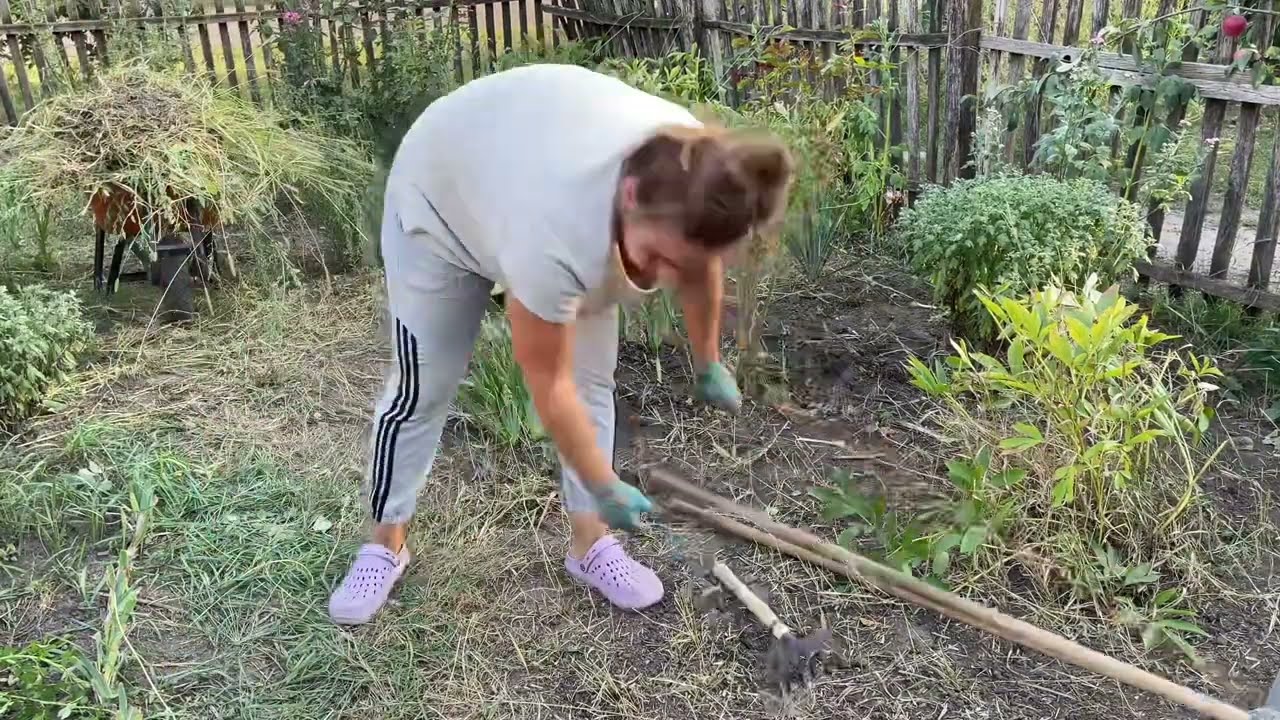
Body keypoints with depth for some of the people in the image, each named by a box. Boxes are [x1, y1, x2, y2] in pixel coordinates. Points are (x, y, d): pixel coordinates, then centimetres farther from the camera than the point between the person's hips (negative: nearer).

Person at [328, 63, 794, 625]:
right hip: (440, 194, -5)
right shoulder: (556, 233, -46)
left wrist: (708, 366, 9)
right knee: (422, 387, 0)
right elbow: (548, 383, -31)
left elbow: (702, 268, -4)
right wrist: (606, 489, -19)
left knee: (592, 379, 0)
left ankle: (590, 544, 15)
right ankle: (385, 545, 21)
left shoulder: (698, 184, -29)